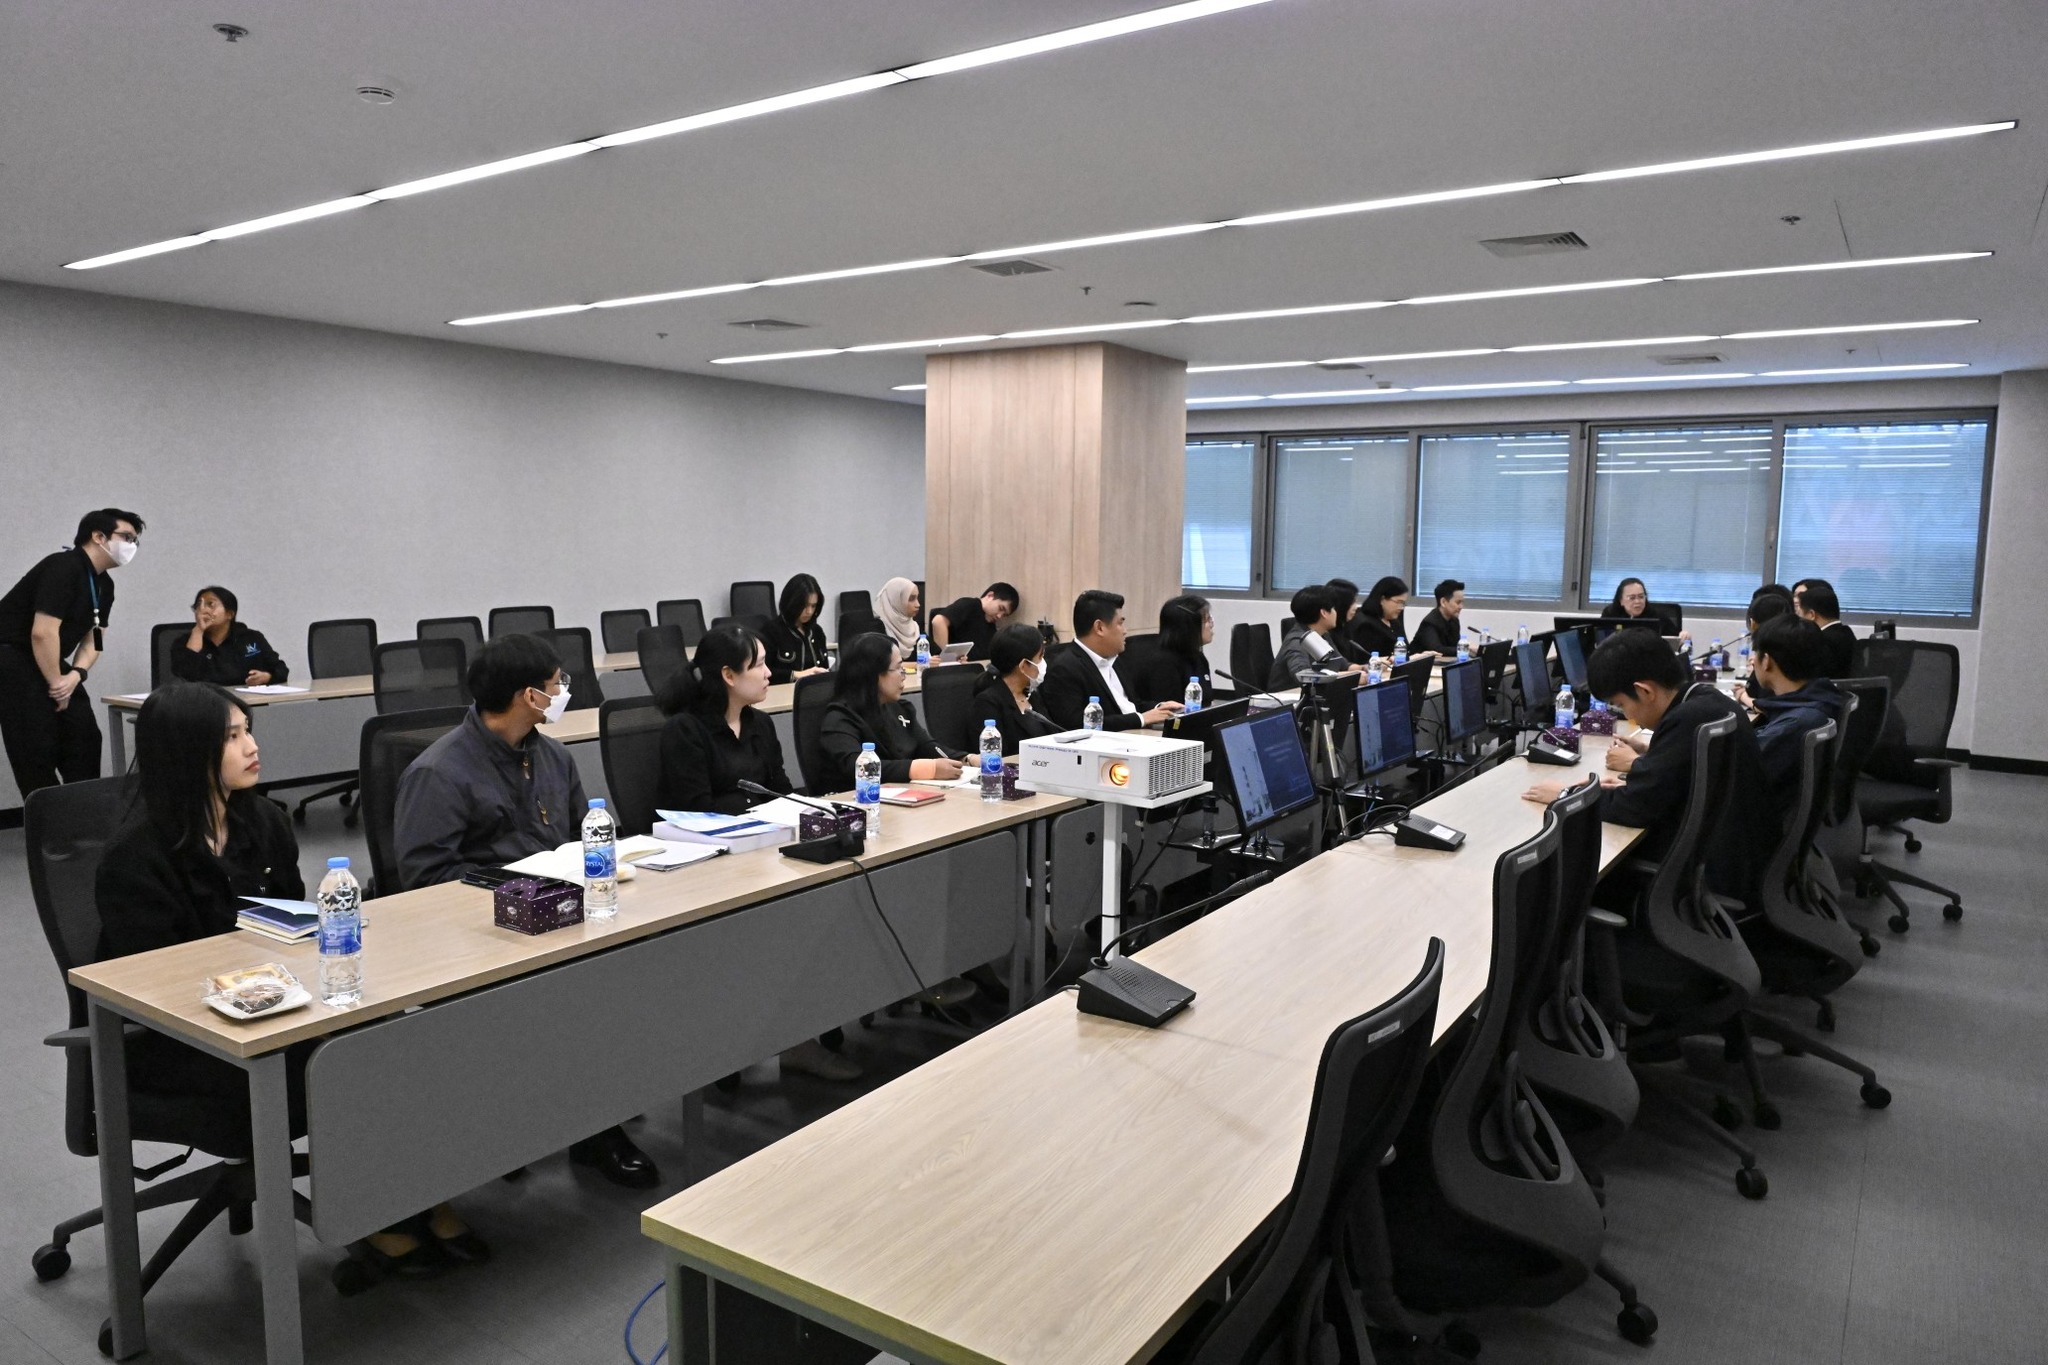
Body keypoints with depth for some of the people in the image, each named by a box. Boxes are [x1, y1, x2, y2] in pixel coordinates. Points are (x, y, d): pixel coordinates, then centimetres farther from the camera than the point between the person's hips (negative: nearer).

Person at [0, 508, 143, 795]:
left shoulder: (104, 584, 8)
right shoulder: (63, 567, -21)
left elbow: (92, 640, 10)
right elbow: (42, 633, -27)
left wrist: (75, 676, -9)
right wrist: (56, 684, -17)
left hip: (50, 663, 9)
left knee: (85, 738, 4)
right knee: (37, 751, -8)